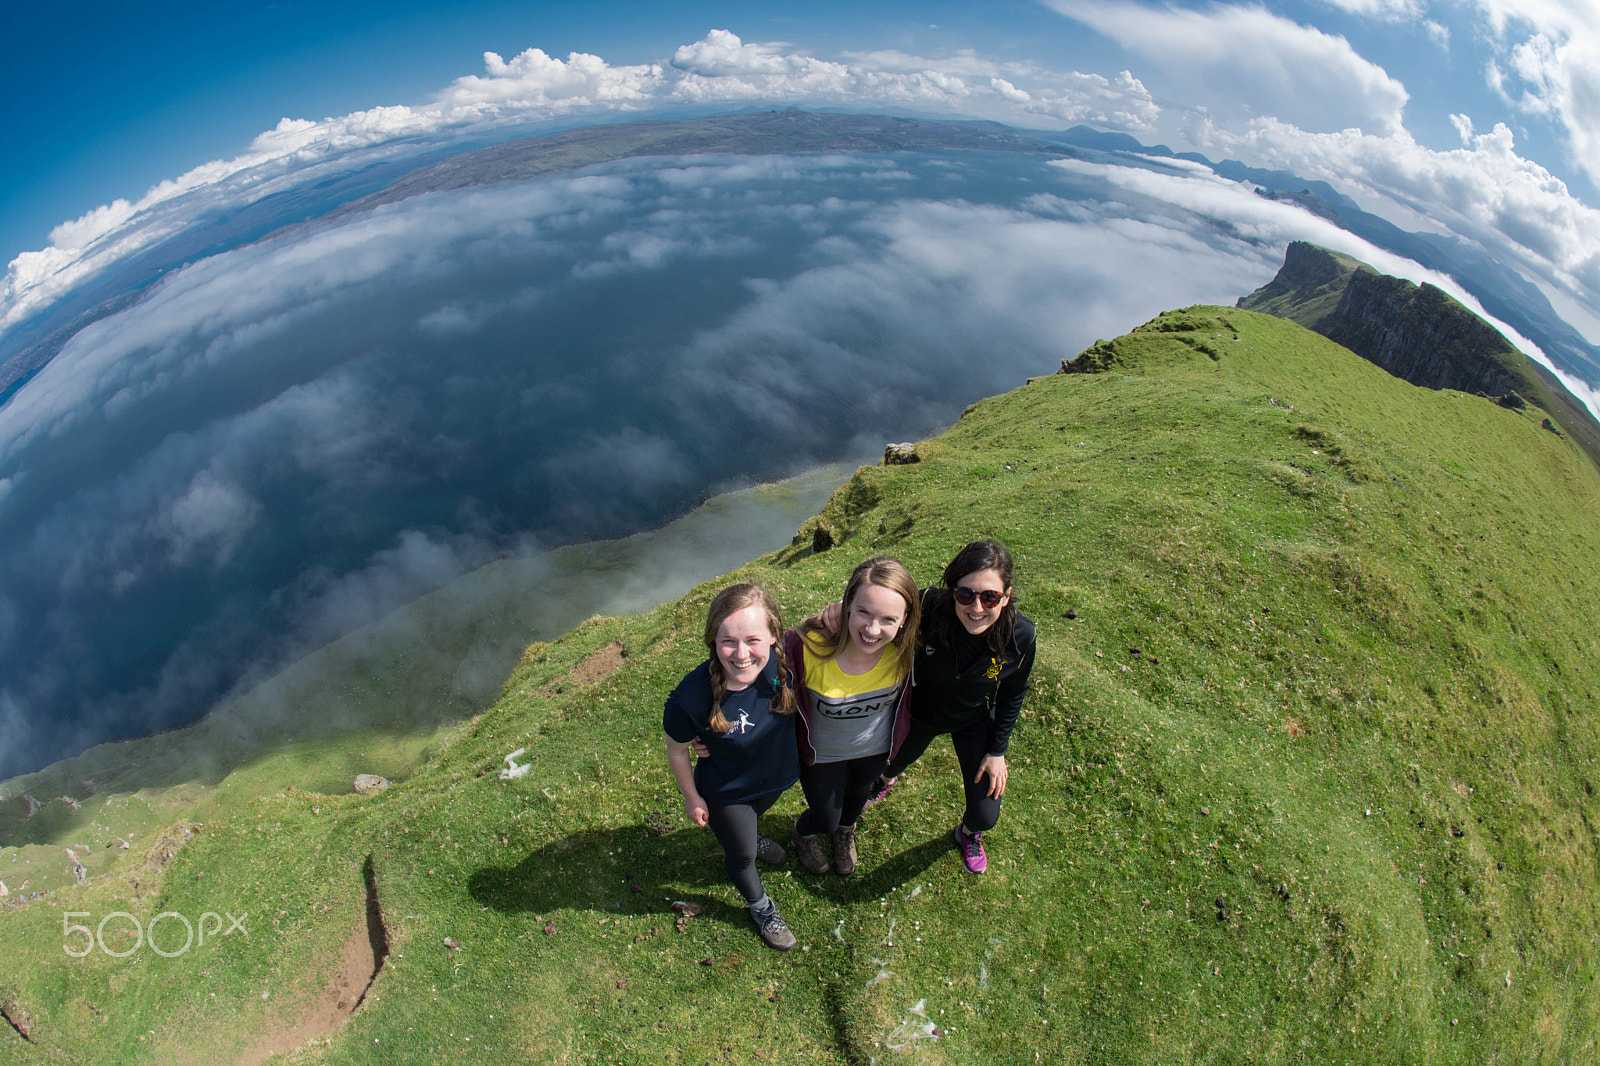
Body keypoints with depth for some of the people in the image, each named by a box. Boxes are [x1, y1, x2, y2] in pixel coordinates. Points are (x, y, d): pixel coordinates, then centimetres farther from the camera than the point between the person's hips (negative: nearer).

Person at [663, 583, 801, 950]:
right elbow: (677, 750, -18)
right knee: (742, 854, 24)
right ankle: (760, 907, 56)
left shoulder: (782, 664, -32)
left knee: (751, 818, 36)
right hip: (725, 793, -3)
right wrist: (691, 797, -5)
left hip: (777, 776, 3)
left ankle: (749, 837, 72)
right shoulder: (690, 698, -39)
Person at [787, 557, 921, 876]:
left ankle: (846, 830, 71)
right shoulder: (806, 646, -41)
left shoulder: (904, 649, -32)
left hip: (874, 748, 3)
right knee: (826, 820, 22)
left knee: (857, 795, 34)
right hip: (821, 754, -3)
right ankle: (803, 830, 61)